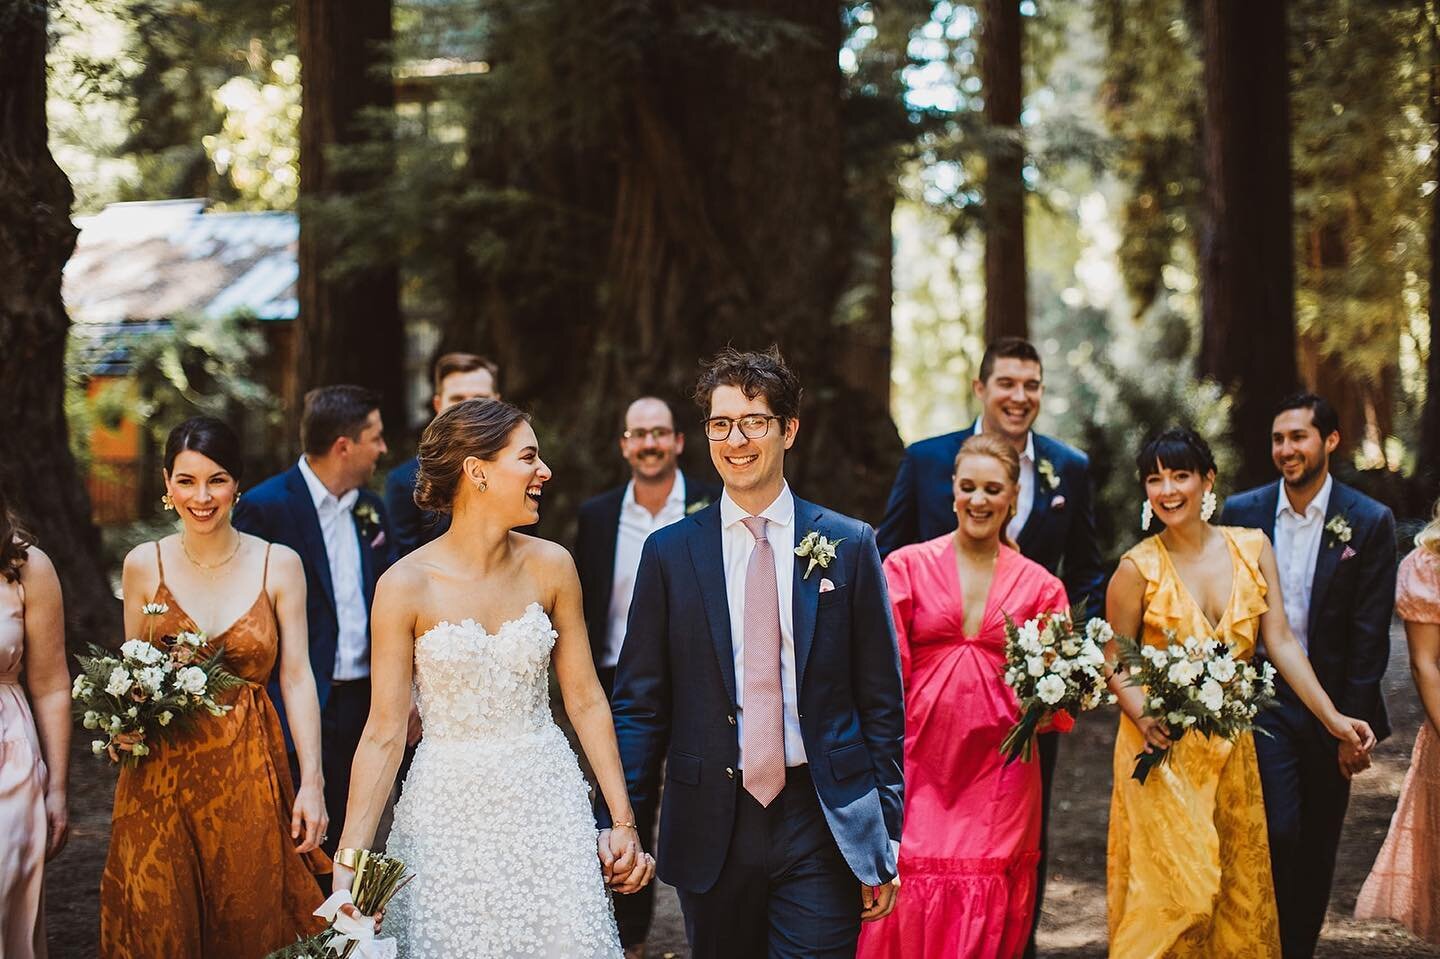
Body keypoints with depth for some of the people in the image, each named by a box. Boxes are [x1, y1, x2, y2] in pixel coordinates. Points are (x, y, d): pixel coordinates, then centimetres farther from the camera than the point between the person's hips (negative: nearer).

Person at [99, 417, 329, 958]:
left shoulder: (278, 565, -1)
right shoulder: (144, 565, 2)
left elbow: (297, 678, -1)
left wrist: (312, 783, -6)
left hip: (249, 772, -1)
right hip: (161, 772, 1)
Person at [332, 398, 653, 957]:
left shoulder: (551, 566, -1)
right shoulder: (406, 585, -11)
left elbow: (586, 701, 3)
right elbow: (384, 733, -9)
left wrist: (624, 823, 0)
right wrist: (350, 860, -15)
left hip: (547, 803, 3)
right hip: (450, 811, -3)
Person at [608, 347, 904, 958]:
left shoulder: (849, 546, 3)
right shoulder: (669, 553, 4)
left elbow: (881, 699, 4)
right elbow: (638, 702, 5)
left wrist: (886, 837, 1)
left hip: (824, 822, -1)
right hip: (711, 830, 1)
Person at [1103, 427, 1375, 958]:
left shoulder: (1252, 547, 1)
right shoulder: (1138, 566, -8)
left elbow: (1281, 642, 0)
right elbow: (1115, 662, -4)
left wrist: (1333, 718, -7)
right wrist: (1143, 715, -23)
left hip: (1231, 748, 4)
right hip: (1163, 745, -4)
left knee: (1240, 887, 9)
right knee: (1178, 890, -8)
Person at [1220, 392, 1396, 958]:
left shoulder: (1369, 523, -3)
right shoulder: (1242, 513, 1)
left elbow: (1370, 633, -4)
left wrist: (1354, 723, -7)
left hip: (1331, 705, 0)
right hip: (1261, 698, 0)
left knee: (1317, 847, 9)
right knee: (1277, 832, -13)